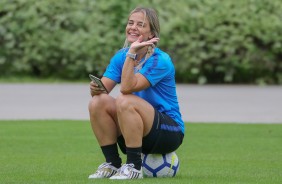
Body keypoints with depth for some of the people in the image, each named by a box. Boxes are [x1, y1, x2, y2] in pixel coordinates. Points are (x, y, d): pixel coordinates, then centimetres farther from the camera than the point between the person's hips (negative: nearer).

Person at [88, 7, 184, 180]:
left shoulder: (161, 61, -17)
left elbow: (127, 88, -28)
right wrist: (96, 88, -29)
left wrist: (132, 53, -30)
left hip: (170, 132, -6)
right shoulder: (121, 56, 4)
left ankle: (134, 167, -25)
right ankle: (112, 164, -9)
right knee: (98, 102, -17)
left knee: (125, 101, -32)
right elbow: (104, 87, -6)